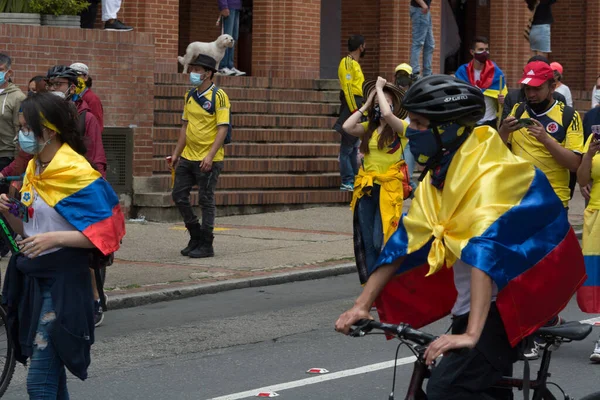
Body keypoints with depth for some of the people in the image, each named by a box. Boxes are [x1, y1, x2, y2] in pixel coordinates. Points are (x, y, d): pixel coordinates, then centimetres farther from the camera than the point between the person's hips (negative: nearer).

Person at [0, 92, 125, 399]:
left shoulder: (76, 172, -15)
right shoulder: (35, 169, 10)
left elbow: (105, 232, -17)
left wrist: (55, 238, -27)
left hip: (63, 281, -8)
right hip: (32, 278, 8)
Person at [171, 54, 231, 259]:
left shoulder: (219, 96, -12)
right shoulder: (190, 96, 11)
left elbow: (223, 128, -16)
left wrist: (210, 156, -24)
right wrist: (176, 153, 14)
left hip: (208, 160, -8)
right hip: (187, 157, 8)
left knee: (206, 201, -1)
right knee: (179, 196, 8)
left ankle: (206, 245, 7)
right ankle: (196, 236, 23)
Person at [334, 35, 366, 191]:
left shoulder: (355, 63, 19)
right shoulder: (347, 63, -11)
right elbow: (347, 88, -19)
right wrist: (354, 110, -23)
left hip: (357, 107, 10)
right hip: (351, 106, -10)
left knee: (354, 146, 12)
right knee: (347, 146, -8)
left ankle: (354, 180, 16)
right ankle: (347, 182, -9)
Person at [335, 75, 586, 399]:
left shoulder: (489, 174, -22)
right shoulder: (438, 176, 5)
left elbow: (487, 252, -33)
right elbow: (404, 242, 6)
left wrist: (471, 334, -41)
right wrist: (362, 305, -1)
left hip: (508, 303, -9)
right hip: (470, 305, 9)